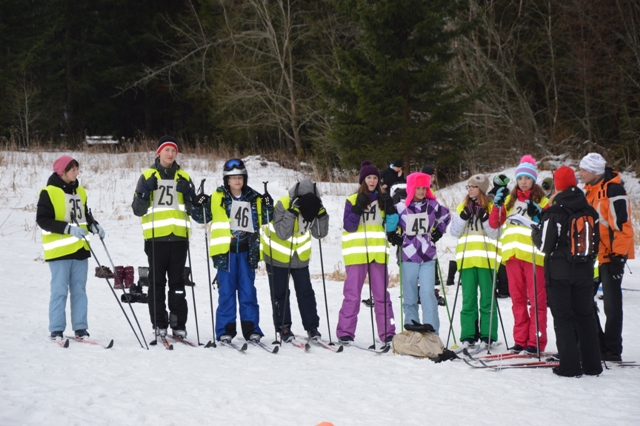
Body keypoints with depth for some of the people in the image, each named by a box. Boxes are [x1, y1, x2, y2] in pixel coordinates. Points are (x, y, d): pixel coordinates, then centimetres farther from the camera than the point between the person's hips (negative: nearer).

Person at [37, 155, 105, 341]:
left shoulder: (79, 191, 12)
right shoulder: (49, 192, -9)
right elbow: (42, 220, -13)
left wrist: (93, 225, 1)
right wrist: (68, 228, -22)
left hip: (80, 249, 6)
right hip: (59, 249, -6)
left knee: (79, 290, 8)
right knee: (60, 290, -4)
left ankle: (80, 328, 13)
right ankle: (56, 330, 3)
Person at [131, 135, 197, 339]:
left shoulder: (184, 177, 13)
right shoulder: (148, 176, 7)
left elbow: (194, 209, 12)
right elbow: (138, 209, 4)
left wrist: (188, 193, -6)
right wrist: (145, 191, -13)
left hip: (179, 236, 2)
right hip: (156, 236, -2)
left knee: (177, 281, 3)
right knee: (157, 281, 0)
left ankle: (179, 324, 6)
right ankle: (159, 325, 4)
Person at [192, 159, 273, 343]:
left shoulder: (254, 198, 7)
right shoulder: (217, 198, 1)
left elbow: (265, 220, 16)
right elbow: (201, 217, 7)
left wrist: (268, 207, -2)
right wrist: (198, 206, -12)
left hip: (247, 251, 1)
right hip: (225, 251, -1)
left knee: (248, 291, 5)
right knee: (226, 292, 2)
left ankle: (251, 329, 10)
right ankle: (225, 330, 7)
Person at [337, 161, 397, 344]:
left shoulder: (382, 199, 11)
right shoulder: (353, 200, 2)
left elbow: (390, 226, 6)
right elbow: (349, 227, -7)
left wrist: (390, 209, -9)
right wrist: (357, 209, -18)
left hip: (378, 253, 3)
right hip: (356, 252, -3)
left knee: (382, 294, 4)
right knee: (352, 294, -3)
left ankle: (387, 332, 7)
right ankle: (345, 332, 1)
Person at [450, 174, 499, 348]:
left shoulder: (491, 207, 5)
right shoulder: (462, 207, 14)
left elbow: (495, 234, -2)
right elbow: (454, 232, 5)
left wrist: (484, 218, -15)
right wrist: (464, 216, -8)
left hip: (485, 258, -3)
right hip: (466, 258, 3)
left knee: (487, 297, -2)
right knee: (468, 298, 2)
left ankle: (488, 335, 0)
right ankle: (468, 336, 4)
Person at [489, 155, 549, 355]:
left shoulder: (542, 200, 5)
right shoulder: (510, 199, 17)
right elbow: (494, 223, 11)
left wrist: (538, 215, -17)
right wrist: (497, 205, -4)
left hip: (533, 255, -5)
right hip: (512, 254, 5)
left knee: (536, 299, -6)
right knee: (517, 299, 8)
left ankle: (536, 342, -5)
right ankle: (520, 340, 14)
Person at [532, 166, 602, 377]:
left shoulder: (554, 213, -14)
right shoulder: (590, 212, 4)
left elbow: (545, 245, -12)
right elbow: (596, 243, 12)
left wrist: (535, 231, 7)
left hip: (559, 271, -5)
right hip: (584, 271, 5)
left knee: (563, 318, 1)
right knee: (586, 316, 13)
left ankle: (570, 366, -2)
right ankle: (592, 365, 16)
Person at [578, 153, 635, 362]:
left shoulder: (613, 190, -16)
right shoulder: (590, 191, 12)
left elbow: (622, 225, -19)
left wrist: (618, 256, -20)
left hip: (611, 256, -9)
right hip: (593, 256, 9)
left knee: (612, 304, -2)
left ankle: (612, 350, 4)